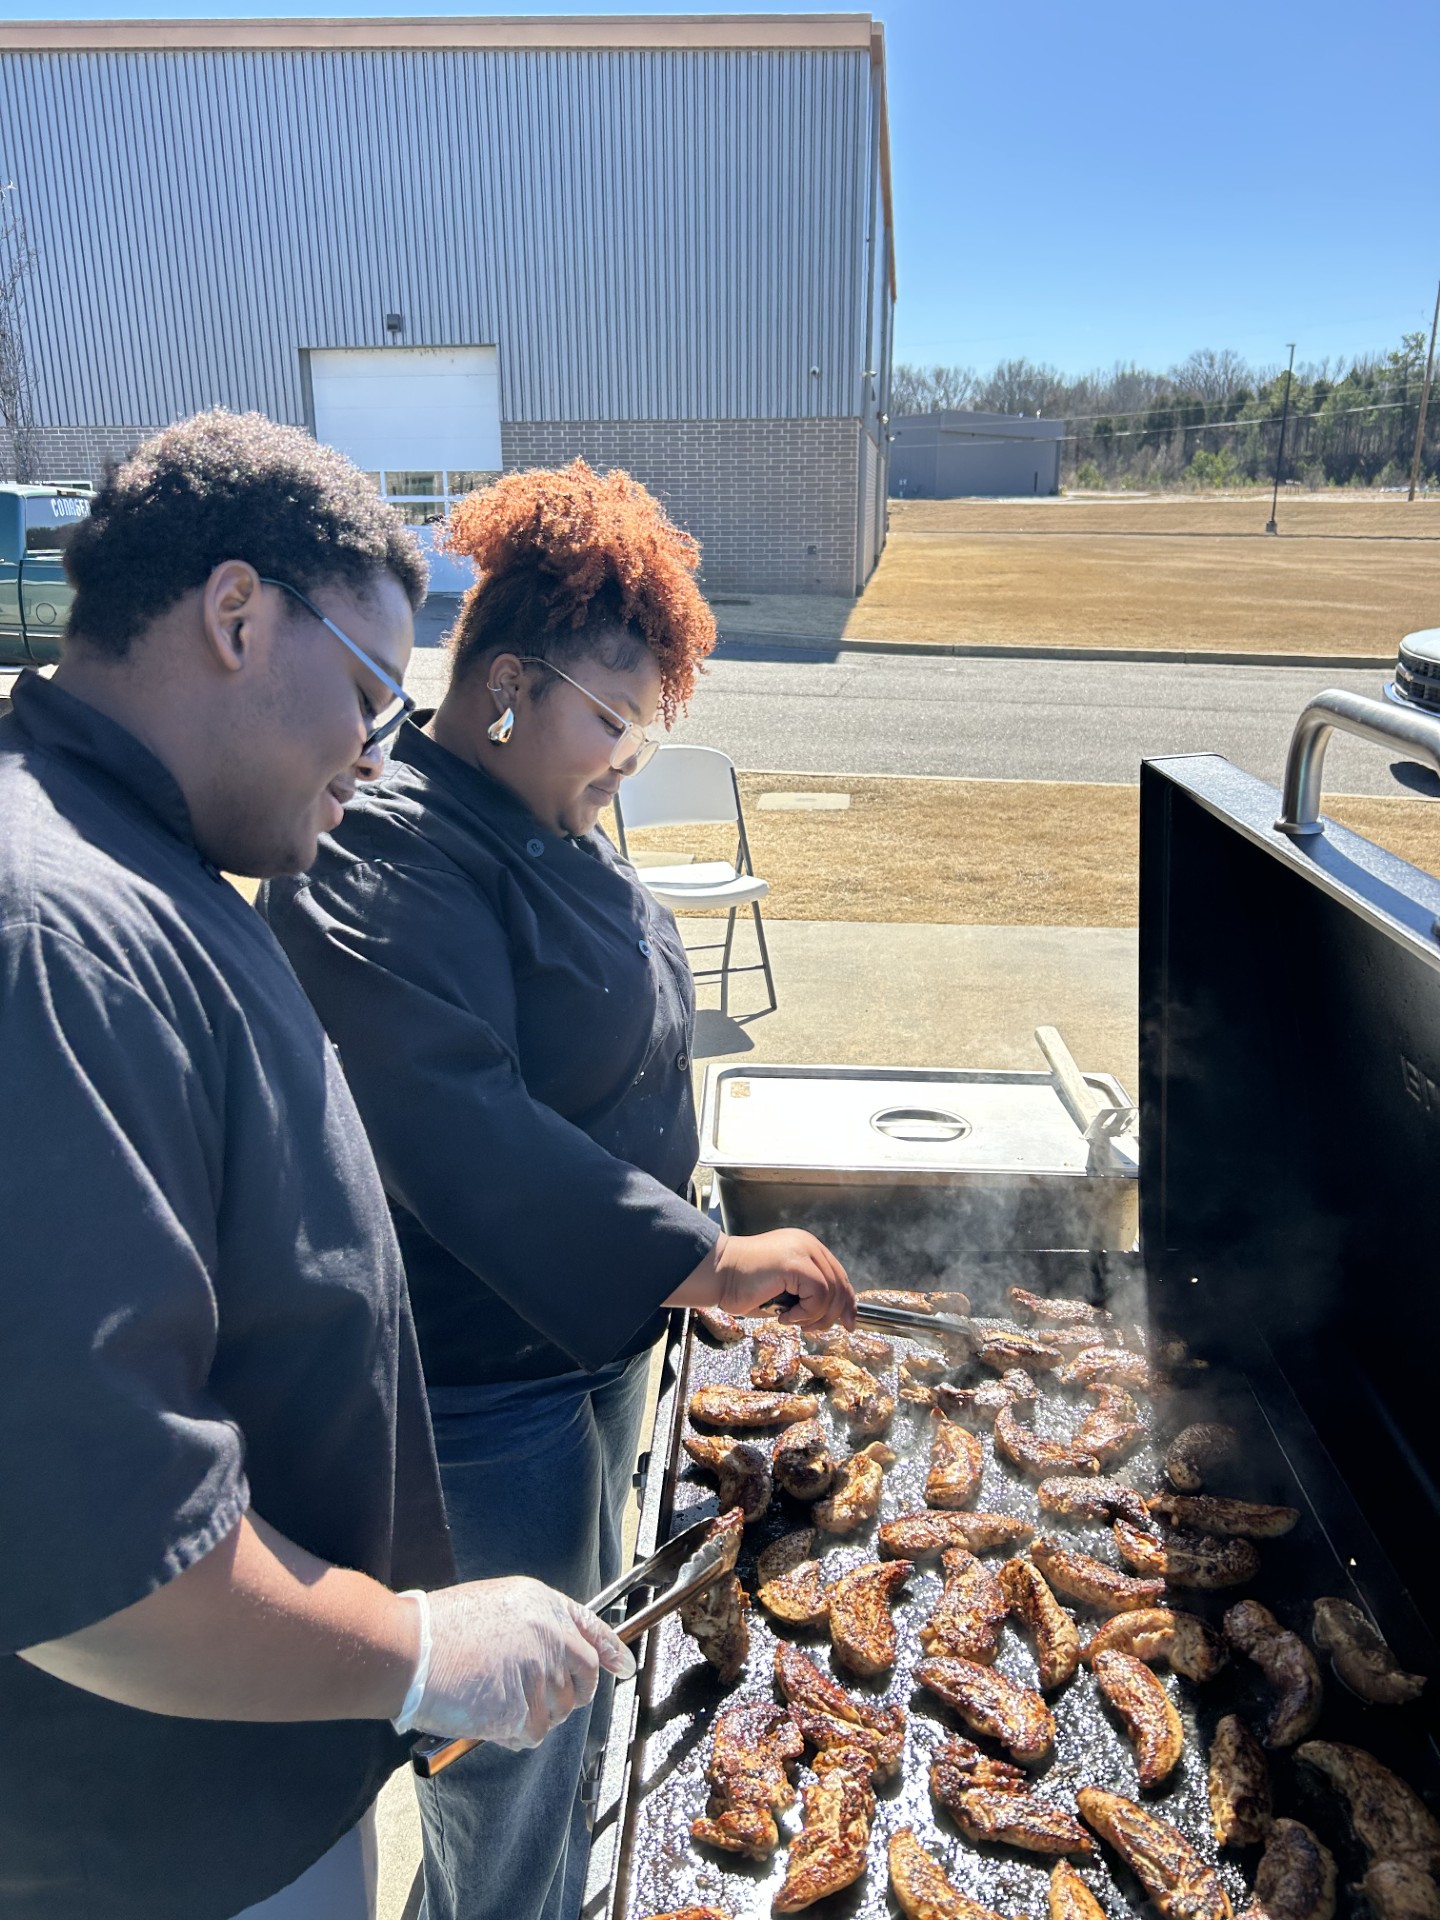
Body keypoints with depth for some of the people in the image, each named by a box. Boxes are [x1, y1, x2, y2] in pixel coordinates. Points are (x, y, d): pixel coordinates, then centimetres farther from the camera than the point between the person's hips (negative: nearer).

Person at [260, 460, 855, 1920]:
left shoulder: (541, 824, 7)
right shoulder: (384, 857, -25)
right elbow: (461, 1135, -34)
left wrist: (669, 1249, 19)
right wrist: (703, 1264, -31)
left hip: (584, 1332, 10)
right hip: (480, 1386, -10)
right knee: (509, 1741, 11)